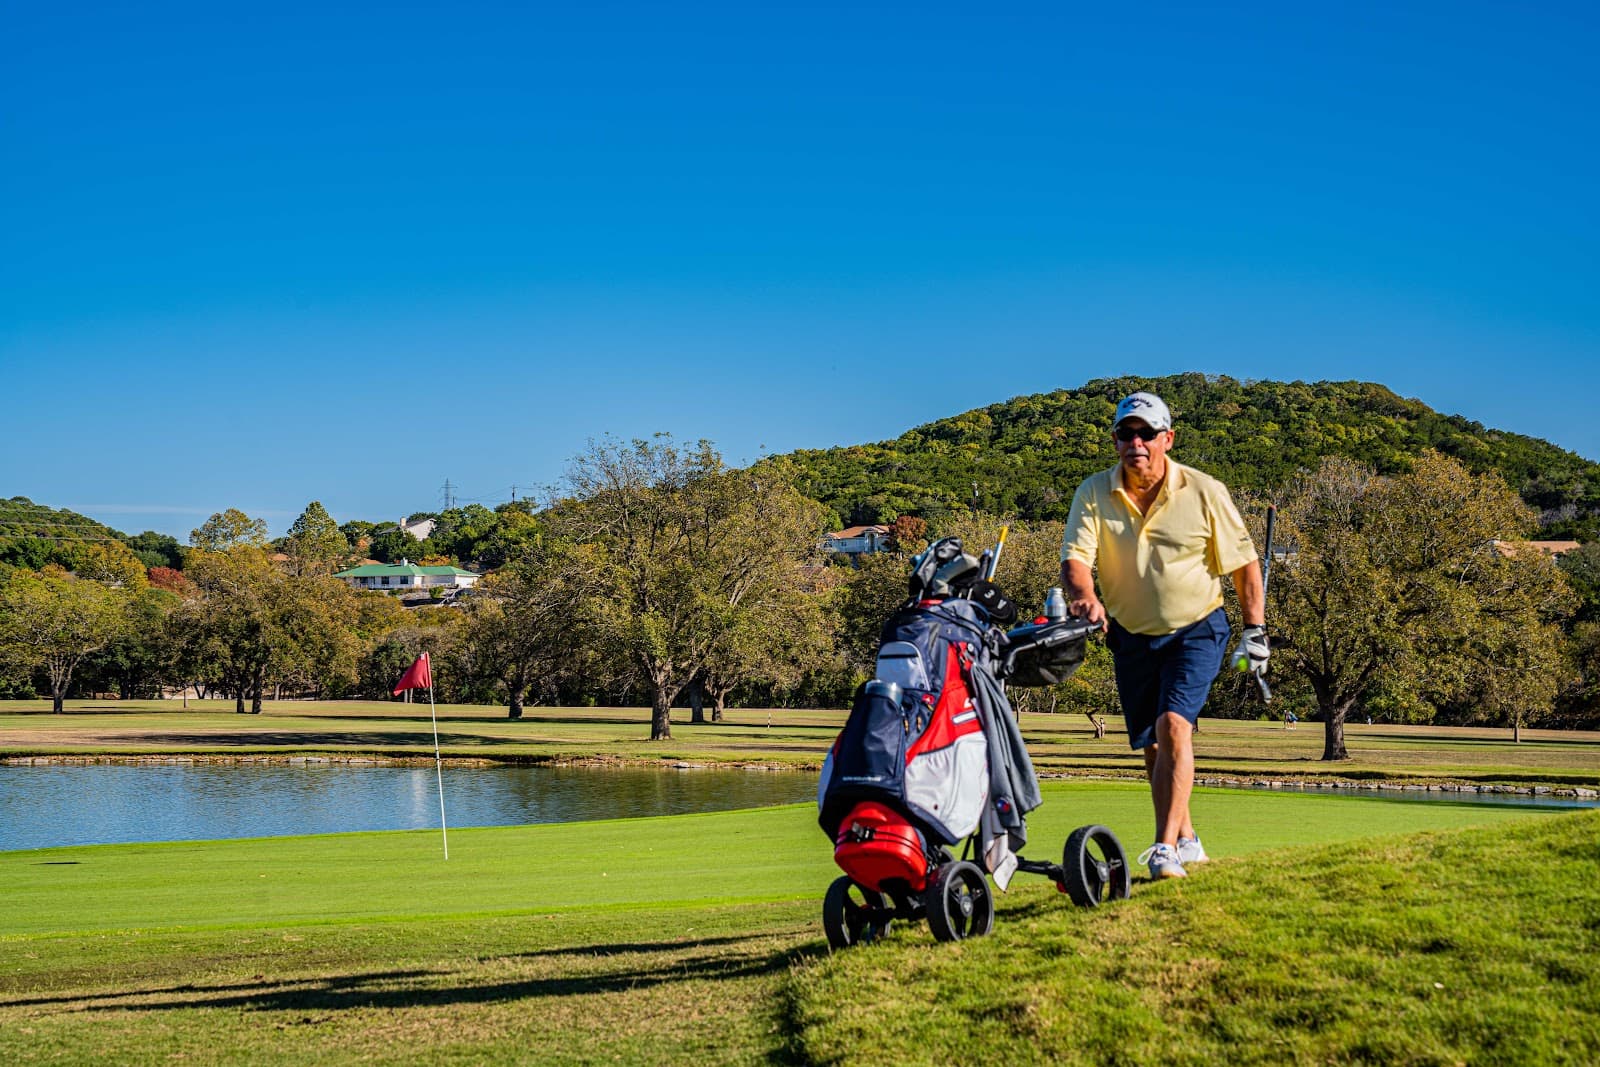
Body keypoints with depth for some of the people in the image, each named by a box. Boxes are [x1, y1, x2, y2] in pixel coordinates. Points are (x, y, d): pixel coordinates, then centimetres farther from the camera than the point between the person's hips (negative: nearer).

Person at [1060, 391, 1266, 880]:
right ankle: (1188, 840, 29)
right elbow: (1075, 557, -17)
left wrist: (1255, 630, -2)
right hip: (1132, 637, 4)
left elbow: (1244, 562, -1)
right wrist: (1084, 597, -39)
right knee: (1151, 745, 11)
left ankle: (1166, 847, -23)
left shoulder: (1205, 492, -10)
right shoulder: (1093, 494, -7)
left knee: (1173, 725, -22)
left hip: (1196, 629, -3)